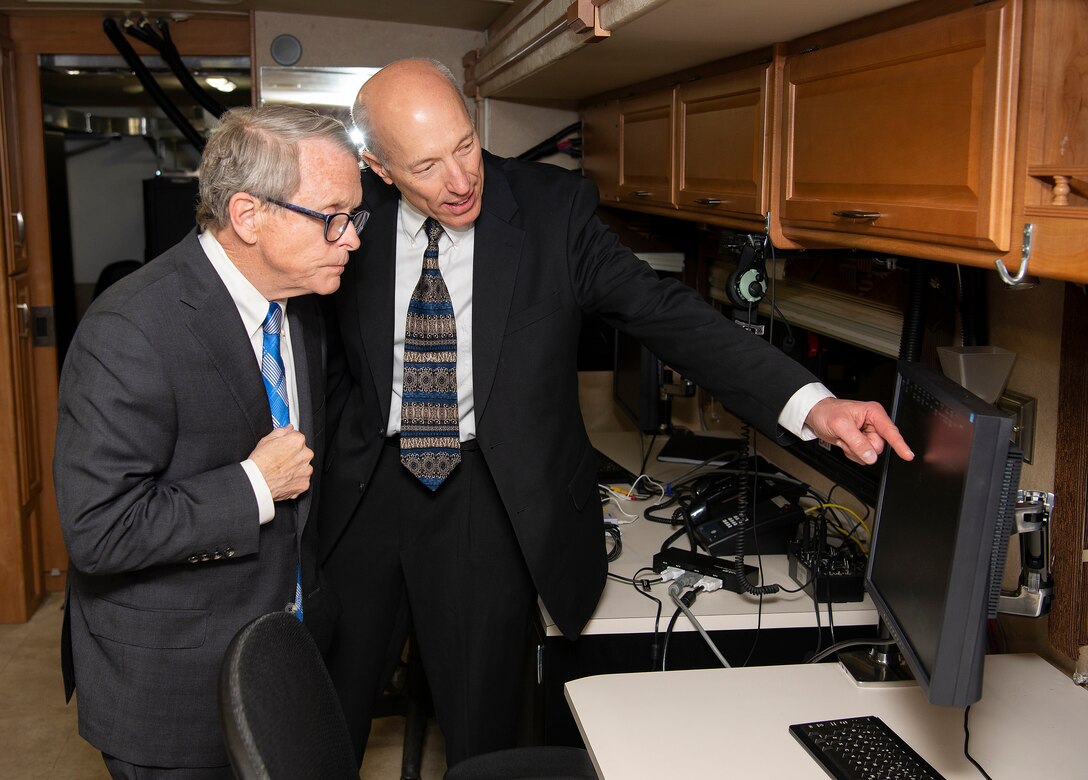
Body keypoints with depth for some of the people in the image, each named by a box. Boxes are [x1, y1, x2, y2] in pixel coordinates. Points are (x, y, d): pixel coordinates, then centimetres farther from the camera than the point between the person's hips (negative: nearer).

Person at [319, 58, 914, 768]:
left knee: (480, 742, 8)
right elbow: (334, 355, 9)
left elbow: (666, 313, -15)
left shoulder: (553, 209, -9)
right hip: (365, 488, 2)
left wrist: (811, 403, -26)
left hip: (488, 496, -2)